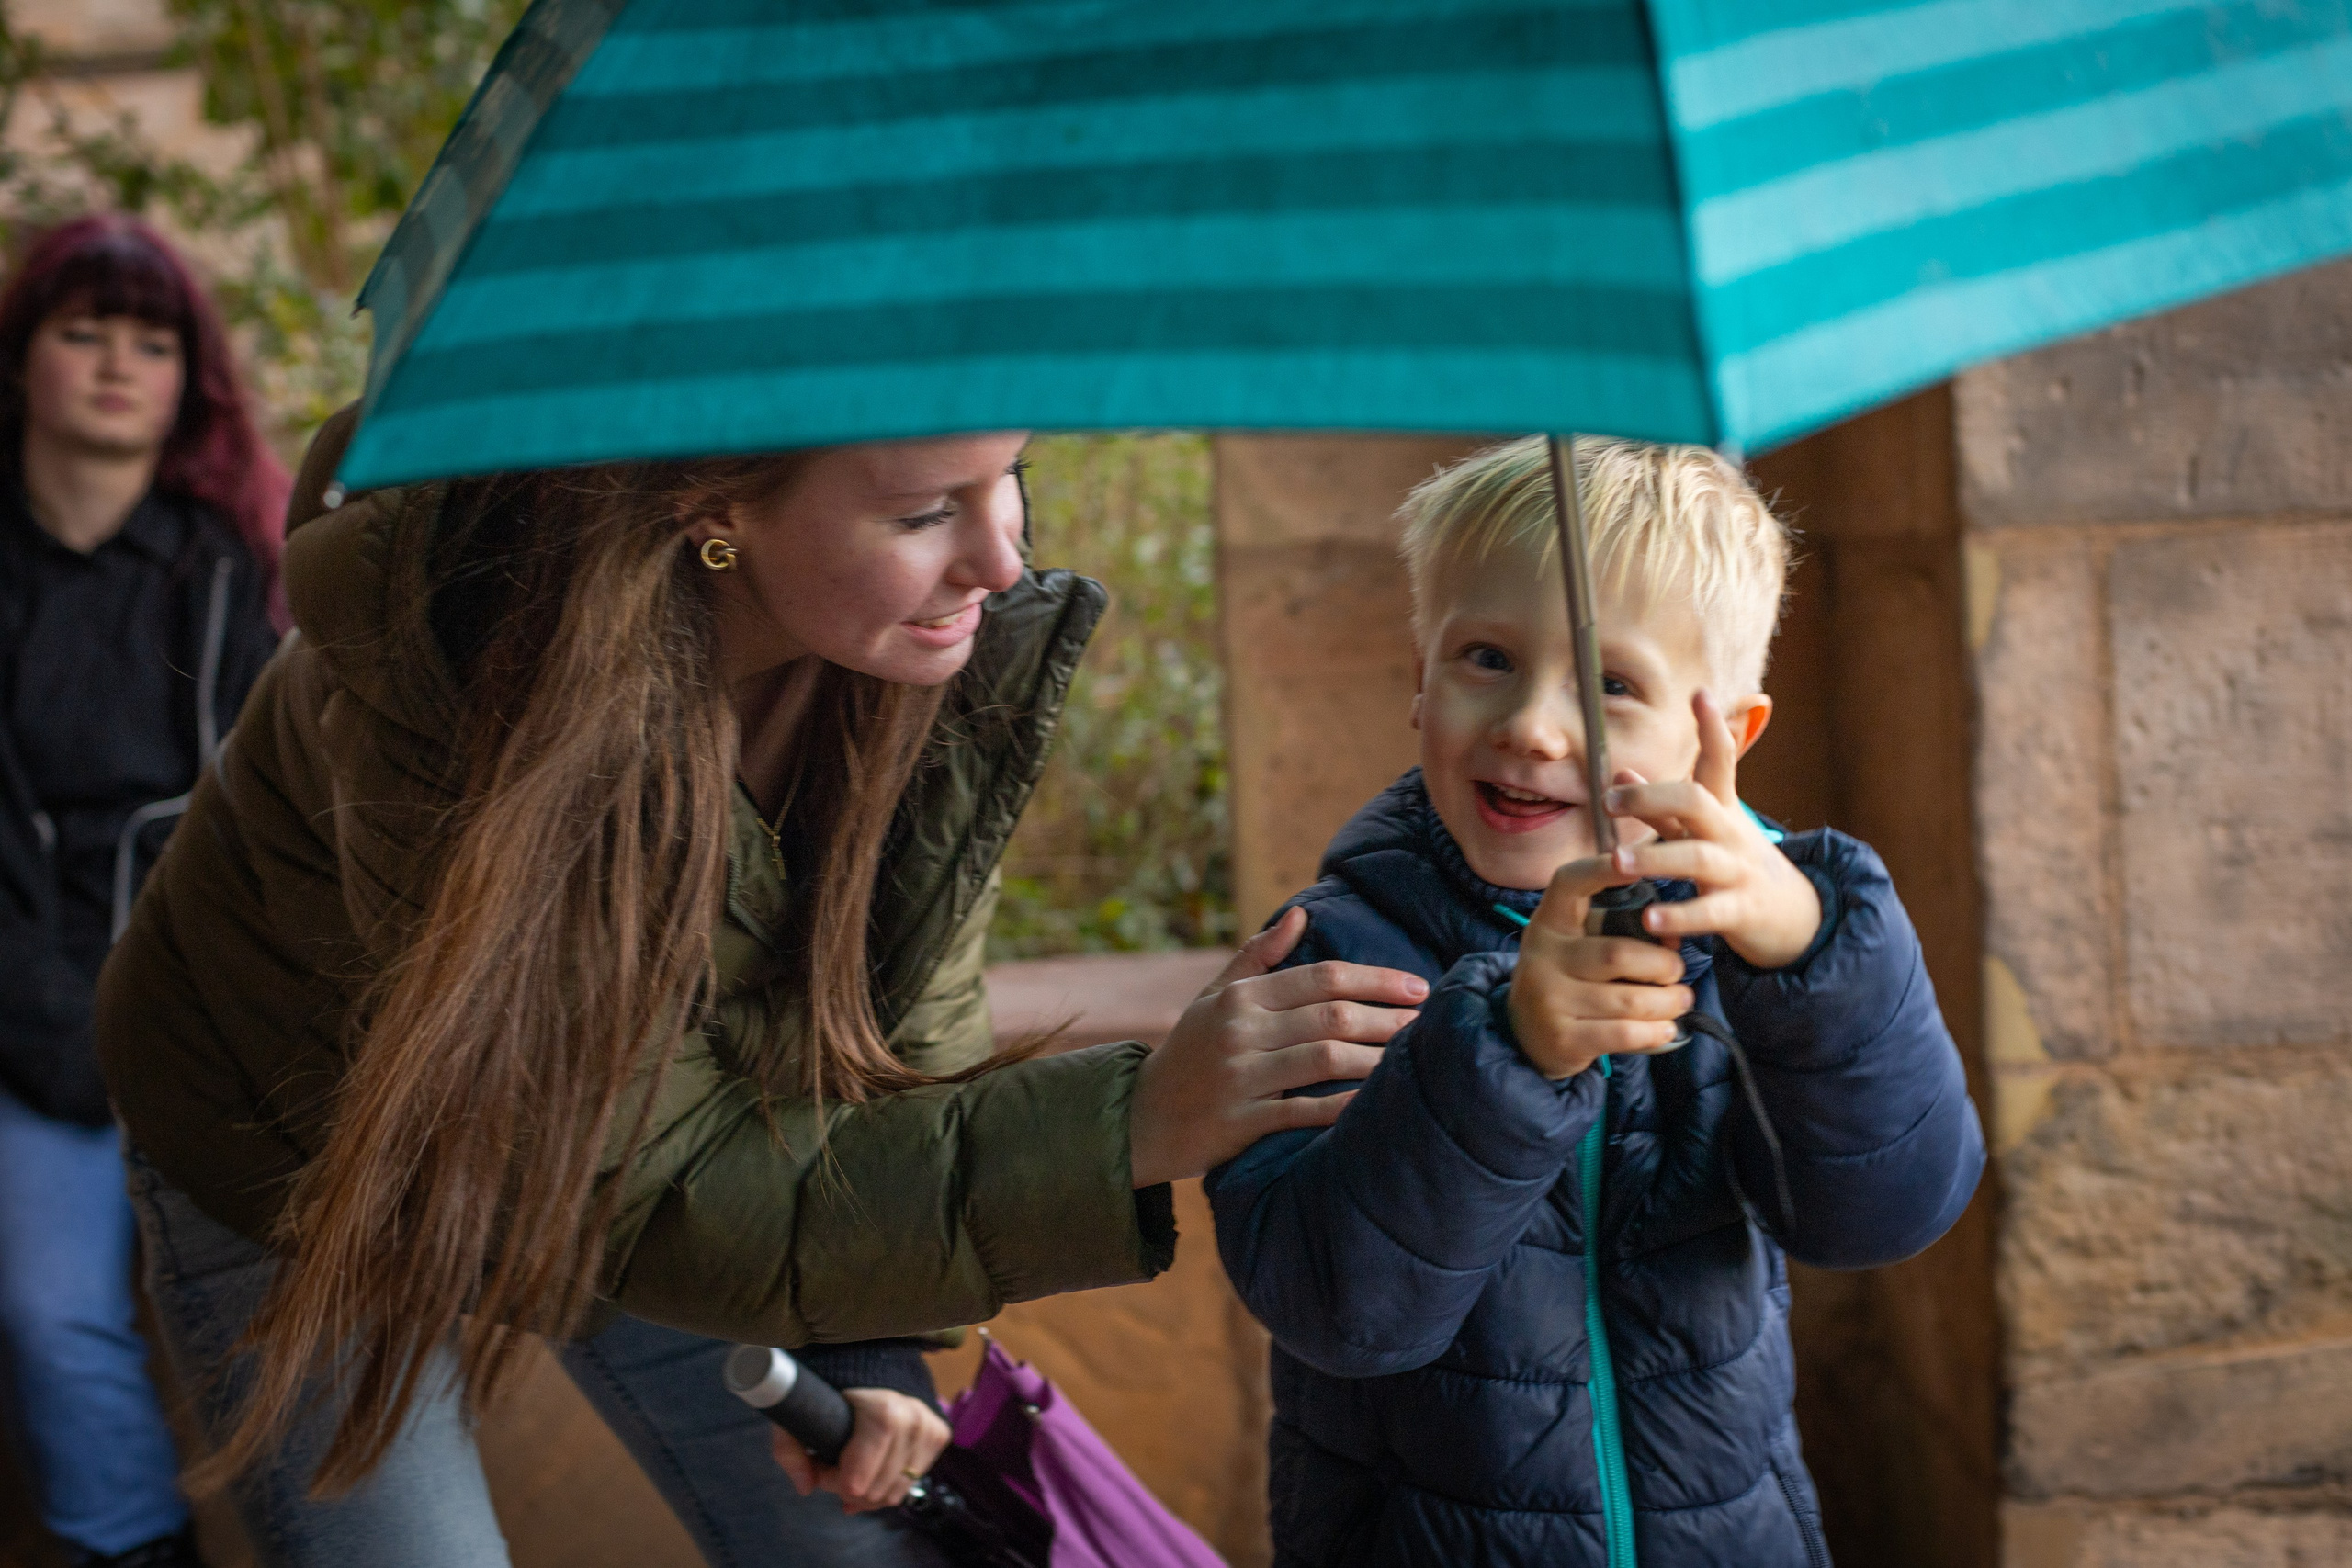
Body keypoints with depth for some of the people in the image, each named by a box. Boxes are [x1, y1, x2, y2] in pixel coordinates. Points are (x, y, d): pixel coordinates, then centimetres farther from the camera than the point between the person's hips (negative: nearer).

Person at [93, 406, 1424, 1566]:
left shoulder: (979, 643, -23)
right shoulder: (458, 682, -40)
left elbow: (900, 1030, -6)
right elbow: (648, 1206, -38)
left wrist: (862, 1357, -16)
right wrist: (1131, 1126, -46)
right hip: (315, 1177, -4)